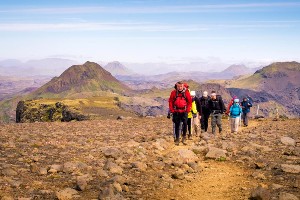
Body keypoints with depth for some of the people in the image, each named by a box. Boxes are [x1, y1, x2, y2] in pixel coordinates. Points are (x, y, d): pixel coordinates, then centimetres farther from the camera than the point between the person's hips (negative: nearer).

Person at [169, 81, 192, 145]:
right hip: (176, 112, 1)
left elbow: (189, 102, 5)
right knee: (177, 125, 7)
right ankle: (177, 139, 14)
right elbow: (170, 101, 5)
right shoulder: (173, 92, 0)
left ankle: (184, 137, 7)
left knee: (185, 123, -10)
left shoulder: (186, 92, 0)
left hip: (184, 111, -1)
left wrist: (188, 110, -2)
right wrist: (172, 110, 0)